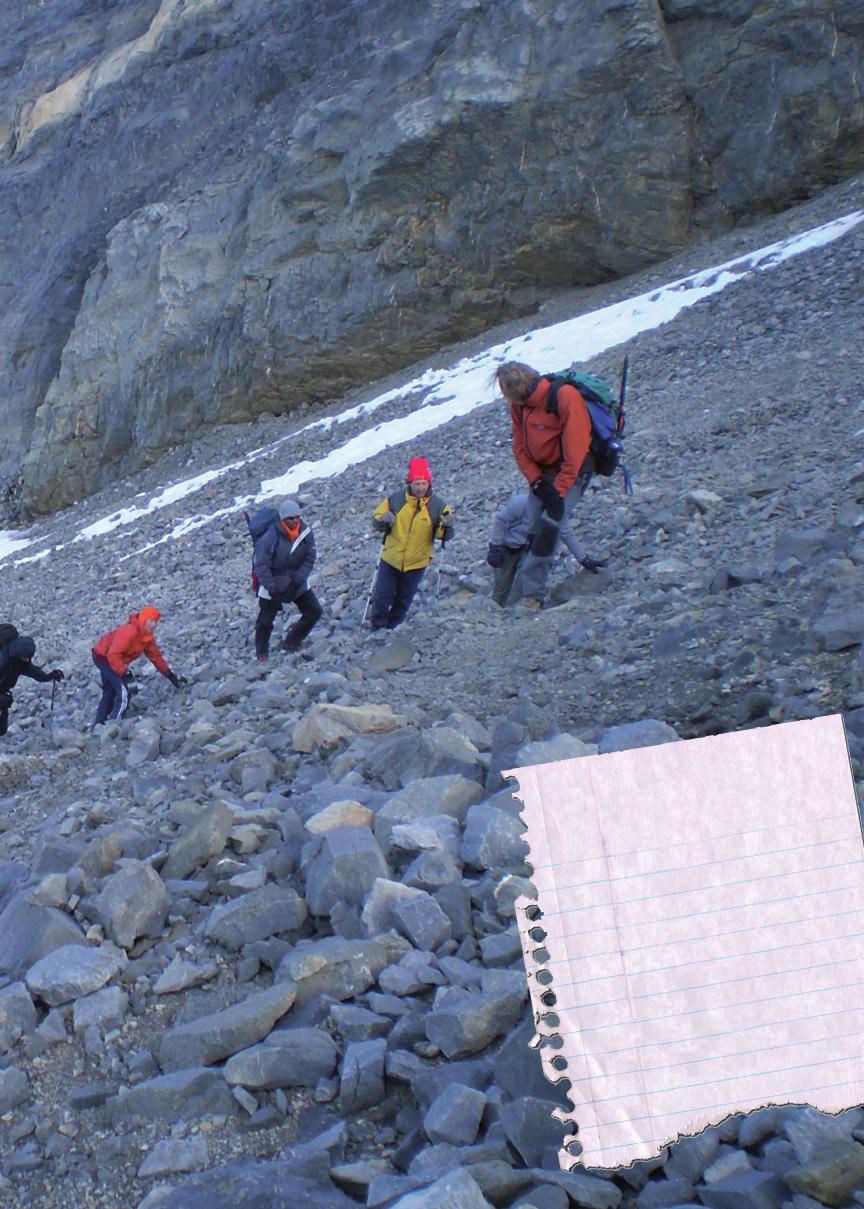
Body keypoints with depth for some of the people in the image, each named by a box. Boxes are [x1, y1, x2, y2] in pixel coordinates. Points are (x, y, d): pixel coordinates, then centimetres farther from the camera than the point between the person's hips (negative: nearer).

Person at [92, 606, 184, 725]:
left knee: (109, 693, 19)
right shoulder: (130, 632, -32)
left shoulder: (148, 637, -3)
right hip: (103, 656, -10)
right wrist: (123, 673, -30)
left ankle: (99, 725, 30)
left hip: (112, 658, 10)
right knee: (124, 692, -18)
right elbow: (113, 655, -33)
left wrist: (170, 675, 7)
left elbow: (156, 656, 6)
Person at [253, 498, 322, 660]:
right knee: (265, 621, 3)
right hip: (272, 584, -4)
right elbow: (261, 565, -20)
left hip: (297, 583, 5)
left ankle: (291, 642, 21)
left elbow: (309, 559, -5)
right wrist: (272, 588, -25)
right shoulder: (270, 537, -25)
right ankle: (262, 653, 27)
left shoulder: (306, 533, -11)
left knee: (314, 611, 4)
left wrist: (298, 579, -17)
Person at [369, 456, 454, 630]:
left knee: (403, 600, 17)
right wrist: (383, 519, -26)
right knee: (382, 596, 5)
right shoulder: (396, 498, -12)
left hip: (416, 563, 0)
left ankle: (392, 629, 37)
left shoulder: (438, 505, -12)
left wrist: (447, 526, -32)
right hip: (390, 559, 0)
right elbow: (376, 520, -2)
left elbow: (444, 535, -9)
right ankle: (377, 629, 27)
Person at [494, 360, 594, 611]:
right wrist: (537, 481, -12)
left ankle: (532, 592, -16)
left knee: (549, 524, -21)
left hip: (571, 471, -6)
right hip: (541, 473, 6)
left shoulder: (565, 396, -25)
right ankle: (533, 594, 1)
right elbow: (520, 446, 1)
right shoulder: (519, 405, -4)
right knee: (535, 529, -4)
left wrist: (558, 490, -24)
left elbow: (575, 449, -26)